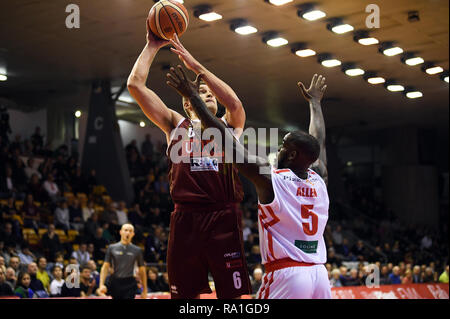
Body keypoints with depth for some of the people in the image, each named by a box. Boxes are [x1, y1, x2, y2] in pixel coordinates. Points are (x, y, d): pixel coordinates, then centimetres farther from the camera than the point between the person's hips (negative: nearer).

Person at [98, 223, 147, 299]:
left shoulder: (137, 250, 3)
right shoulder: (112, 248, 4)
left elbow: (142, 271, 8)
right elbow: (105, 267, 2)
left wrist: (144, 291, 6)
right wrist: (101, 284, -10)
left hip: (130, 284, -1)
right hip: (115, 283, 2)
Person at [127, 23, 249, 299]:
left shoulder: (228, 126, 15)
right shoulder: (176, 125, 15)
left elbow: (234, 103, -9)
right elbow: (135, 84, 8)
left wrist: (195, 65, -6)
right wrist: (152, 46, 11)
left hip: (224, 218, -1)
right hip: (186, 219, 1)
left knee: (233, 294, 0)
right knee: (185, 296, 6)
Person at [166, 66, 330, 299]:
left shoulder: (269, 178, -6)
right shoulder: (319, 181, 10)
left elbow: (226, 139, -4)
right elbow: (316, 142, 29)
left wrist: (192, 96, 2)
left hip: (286, 274, -6)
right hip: (319, 274, 6)